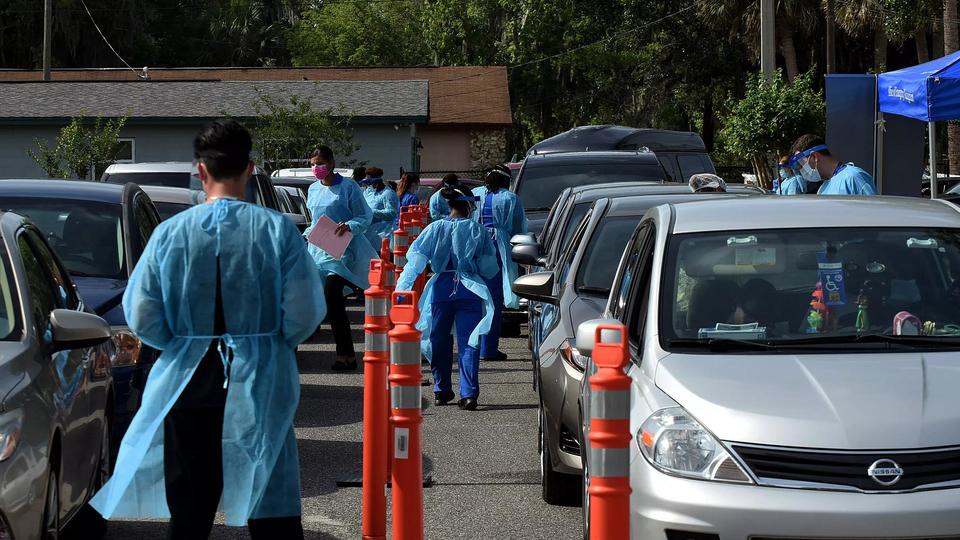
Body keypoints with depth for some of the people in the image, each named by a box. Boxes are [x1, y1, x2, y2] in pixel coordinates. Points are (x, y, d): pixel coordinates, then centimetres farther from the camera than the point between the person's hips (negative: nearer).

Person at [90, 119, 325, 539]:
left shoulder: (170, 233, -3)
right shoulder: (277, 230, -6)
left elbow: (142, 320, -2)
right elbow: (304, 315, -9)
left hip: (189, 383, 1)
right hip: (261, 386, -1)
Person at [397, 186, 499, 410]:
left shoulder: (436, 228, 2)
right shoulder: (478, 230, 0)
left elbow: (415, 261, -3)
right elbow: (490, 267, 2)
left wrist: (401, 288, -3)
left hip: (441, 289, 1)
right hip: (470, 290, -1)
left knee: (440, 341, 16)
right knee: (468, 343, -1)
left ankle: (442, 390, 22)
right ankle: (469, 393, -12)